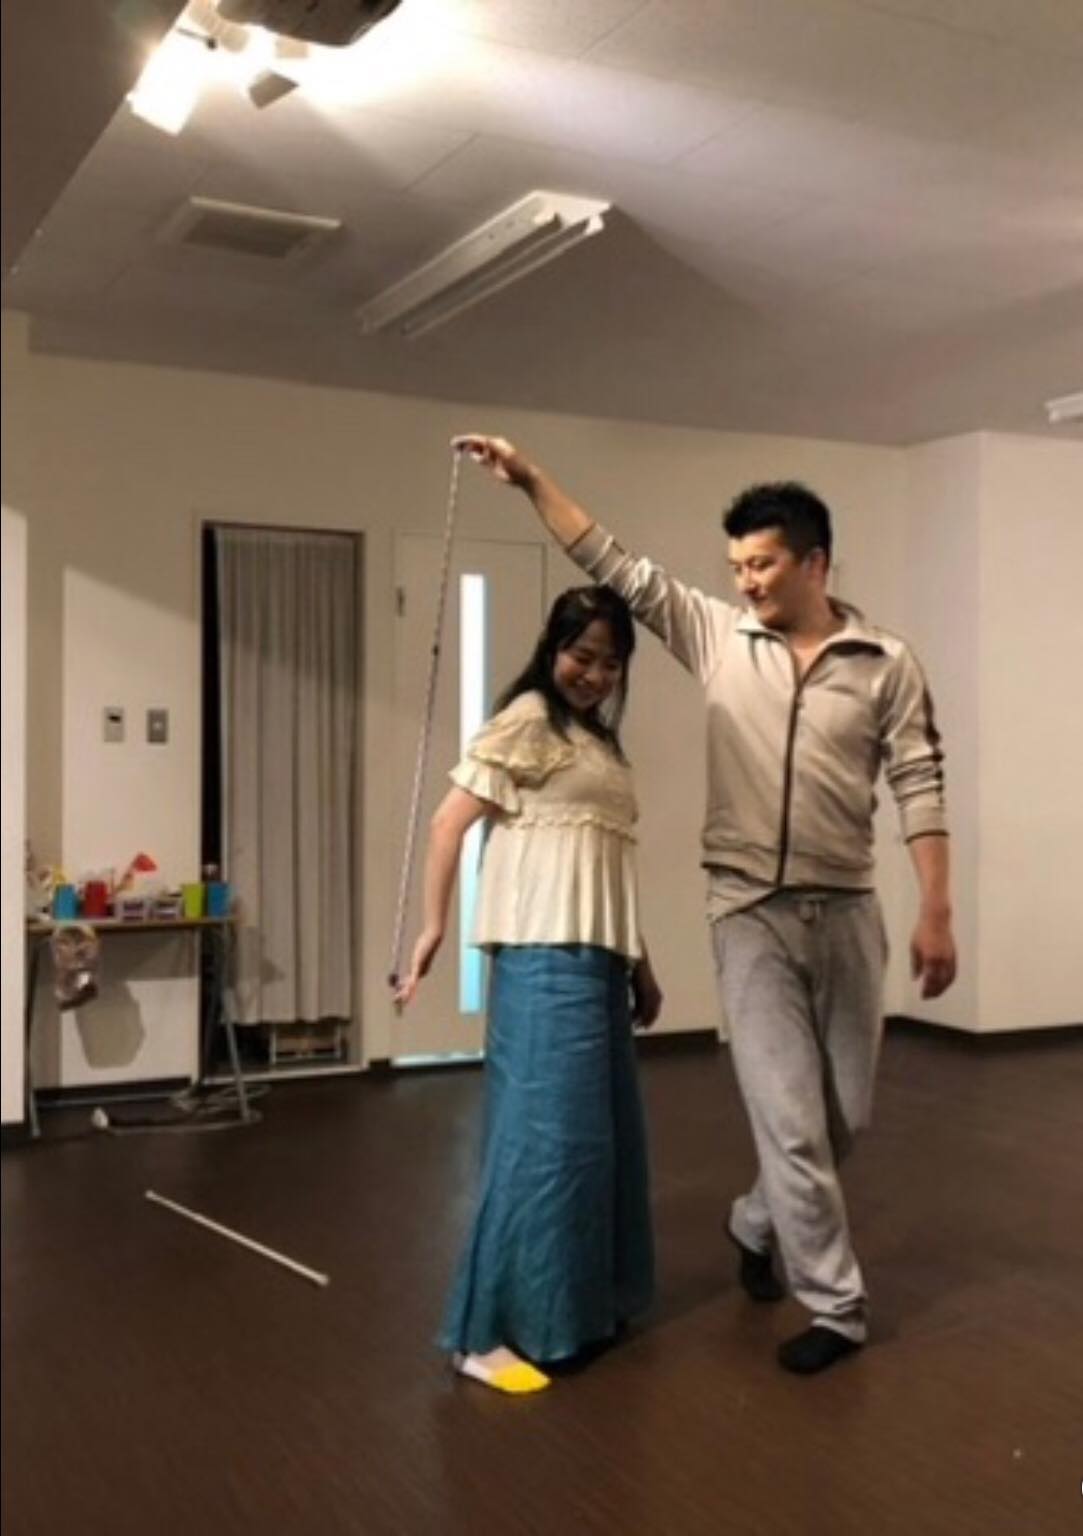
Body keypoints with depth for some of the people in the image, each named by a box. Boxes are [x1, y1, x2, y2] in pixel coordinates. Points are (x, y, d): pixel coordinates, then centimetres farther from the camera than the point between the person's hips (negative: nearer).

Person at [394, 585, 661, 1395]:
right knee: (545, 1131, -10)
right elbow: (450, 820, -9)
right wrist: (433, 927, -13)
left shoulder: (599, 738, 21)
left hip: (599, 954, 9)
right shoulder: (526, 719, -4)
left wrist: (640, 963, 21)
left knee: (604, 1129, 13)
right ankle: (489, 1330, -2)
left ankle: (584, 1307, 27)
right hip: (546, 953, -9)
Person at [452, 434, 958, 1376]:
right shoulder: (718, 637, 1)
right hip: (751, 912, -1)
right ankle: (835, 1304, 13)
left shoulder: (886, 665, -1)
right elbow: (616, 568, 0)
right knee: (790, 1115, -2)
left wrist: (937, 913, -9)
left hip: (847, 910, 1)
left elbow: (919, 787, -3)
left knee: (847, 1113, 13)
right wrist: (531, 480, -5)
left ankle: (759, 1222, 40)